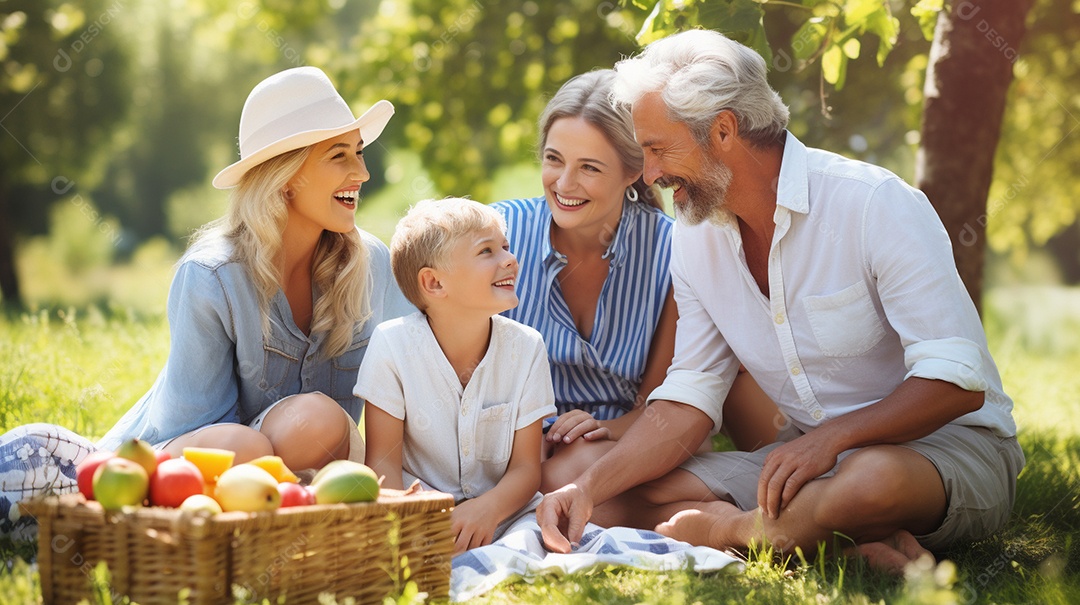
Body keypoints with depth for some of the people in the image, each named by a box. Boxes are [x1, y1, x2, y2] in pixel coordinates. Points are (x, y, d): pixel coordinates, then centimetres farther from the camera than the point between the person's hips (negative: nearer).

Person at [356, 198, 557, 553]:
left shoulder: (525, 347, -2)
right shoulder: (392, 344, -8)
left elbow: (525, 466, -2)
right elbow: (383, 461, -8)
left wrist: (488, 508, -25)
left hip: (499, 512, 2)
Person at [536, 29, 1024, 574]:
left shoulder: (877, 205, -19)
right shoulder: (695, 239, 2)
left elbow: (957, 382, -23)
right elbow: (686, 404, 1)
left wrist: (833, 437, -35)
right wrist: (590, 487, -14)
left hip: (950, 443, -6)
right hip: (808, 456, 6)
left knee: (874, 479, -42)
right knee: (618, 498, -11)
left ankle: (724, 530, -13)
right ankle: (852, 548, -20)